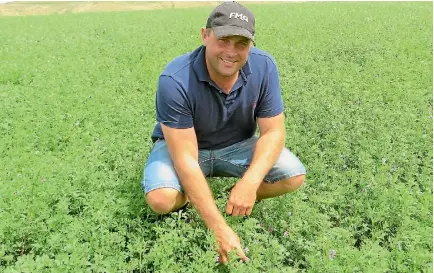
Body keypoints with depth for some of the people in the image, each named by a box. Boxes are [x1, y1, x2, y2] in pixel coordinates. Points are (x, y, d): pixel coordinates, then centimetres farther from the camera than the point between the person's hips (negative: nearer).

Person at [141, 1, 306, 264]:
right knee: (161, 199, -31)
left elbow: (273, 131, -14)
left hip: (237, 145, 3)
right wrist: (219, 228, -36)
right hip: (182, 146, -2)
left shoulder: (264, 67, -19)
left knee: (294, 175, -17)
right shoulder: (175, 80, -31)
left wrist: (250, 183, -34)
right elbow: (185, 158, -32)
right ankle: (193, 197, 4)